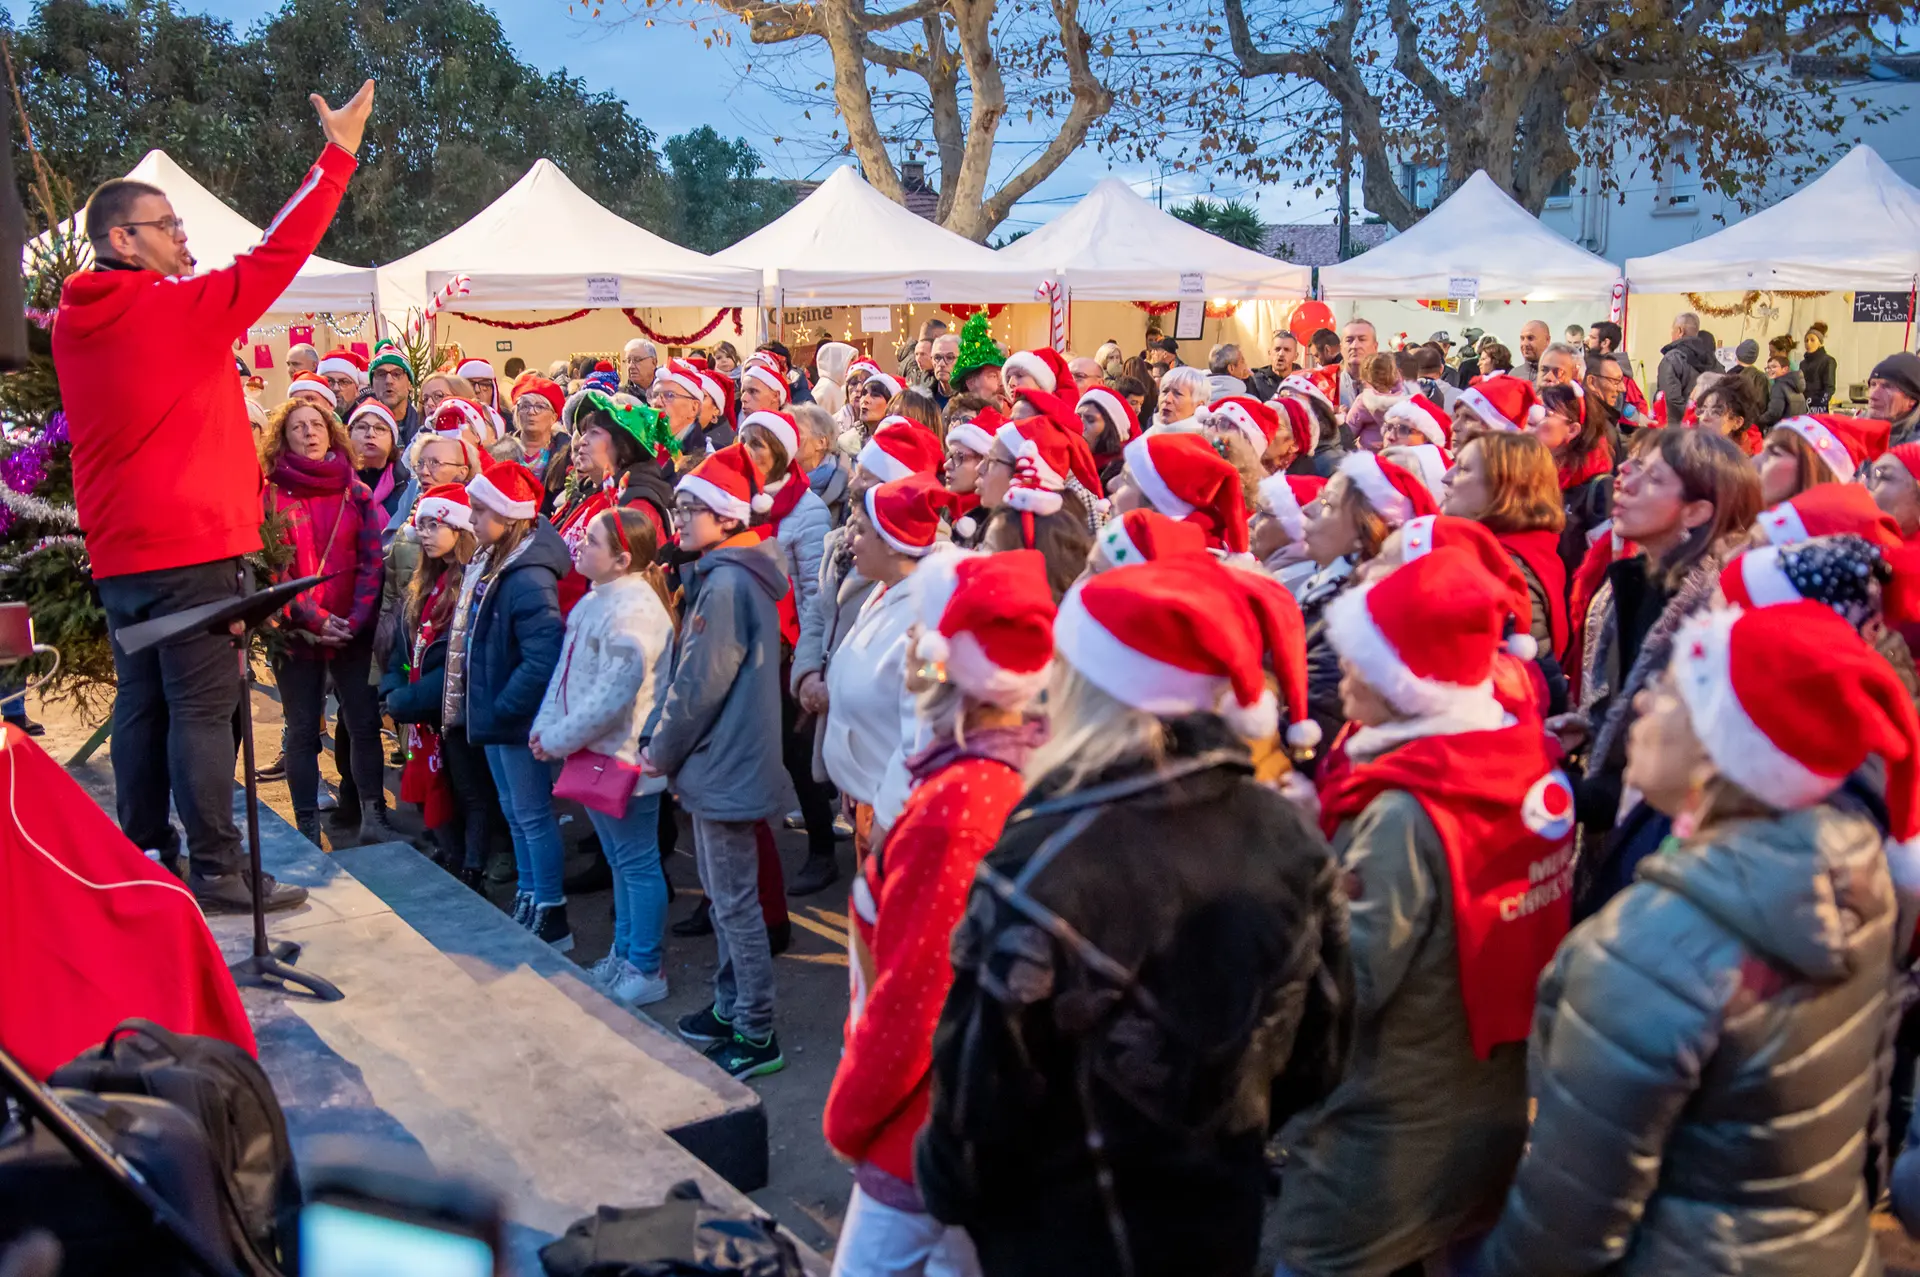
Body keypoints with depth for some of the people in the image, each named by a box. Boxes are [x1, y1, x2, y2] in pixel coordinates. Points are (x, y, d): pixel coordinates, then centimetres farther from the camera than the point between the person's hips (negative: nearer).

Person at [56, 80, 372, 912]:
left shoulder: (73, 324, 10)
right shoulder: (178, 310, -11)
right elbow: (273, 261, -12)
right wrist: (337, 154, -8)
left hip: (117, 554, 8)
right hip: (193, 547, -8)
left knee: (141, 708, 12)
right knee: (202, 712, -5)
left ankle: (143, 863, 19)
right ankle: (218, 872, -1)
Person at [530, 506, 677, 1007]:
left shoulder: (633, 609, -22)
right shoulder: (596, 600, 10)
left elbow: (613, 695, -25)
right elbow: (566, 671, 15)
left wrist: (558, 739, -17)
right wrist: (545, 726, 4)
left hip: (624, 757, -10)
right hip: (596, 754, 10)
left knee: (637, 863, 2)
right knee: (620, 860, 20)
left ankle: (645, 970, 13)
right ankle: (623, 955, 34)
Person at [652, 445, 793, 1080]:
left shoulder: (726, 583, -20)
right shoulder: (719, 575, 12)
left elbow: (700, 686, -20)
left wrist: (661, 752, -8)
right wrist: (671, 750, 11)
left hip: (726, 765, -10)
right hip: (718, 760, 10)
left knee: (735, 901, -2)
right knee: (722, 892, 19)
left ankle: (756, 1034, 7)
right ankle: (730, 1005, 32)